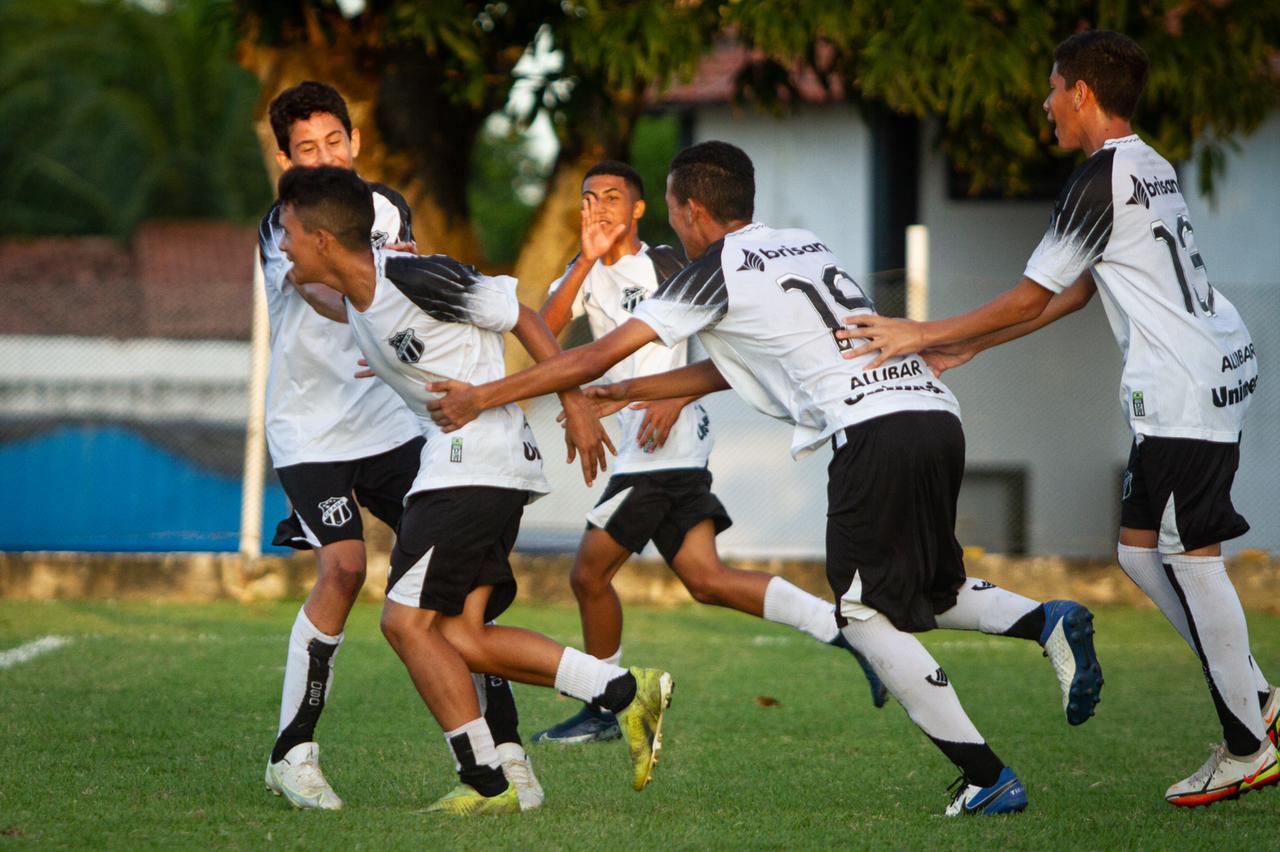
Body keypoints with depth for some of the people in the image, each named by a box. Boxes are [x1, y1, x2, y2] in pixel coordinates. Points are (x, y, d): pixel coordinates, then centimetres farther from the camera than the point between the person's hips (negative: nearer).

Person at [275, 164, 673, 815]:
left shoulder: (417, 279, -16)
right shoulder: (354, 296, 8)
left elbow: (521, 318, -8)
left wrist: (575, 403, -5)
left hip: (479, 457, -9)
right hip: (450, 458, 9)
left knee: (407, 621, -9)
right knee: (460, 636, 3)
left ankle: (485, 783, -5)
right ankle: (625, 693, 4)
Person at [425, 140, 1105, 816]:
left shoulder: (718, 271, 4)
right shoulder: (806, 247, 26)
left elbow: (595, 357, 6)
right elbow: (730, 369, 36)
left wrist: (479, 397, 14)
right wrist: (628, 393, 40)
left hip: (873, 429, -8)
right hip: (936, 412, 8)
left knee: (864, 617, 2)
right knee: (925, 594, 23)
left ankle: (987, 780, -5)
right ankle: (1047, 621, -3)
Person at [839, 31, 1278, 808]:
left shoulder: (1104, 178, -13)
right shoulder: (1150, 168, 17)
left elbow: (1032, 297, -10)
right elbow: (1072, 295, 21)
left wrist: (924, 335, -2)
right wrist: (968, 347, 22)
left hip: (1186, 386, -10)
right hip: (1212, 369, 10)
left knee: (1190, 555, -7)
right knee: (1141, 549, 12)